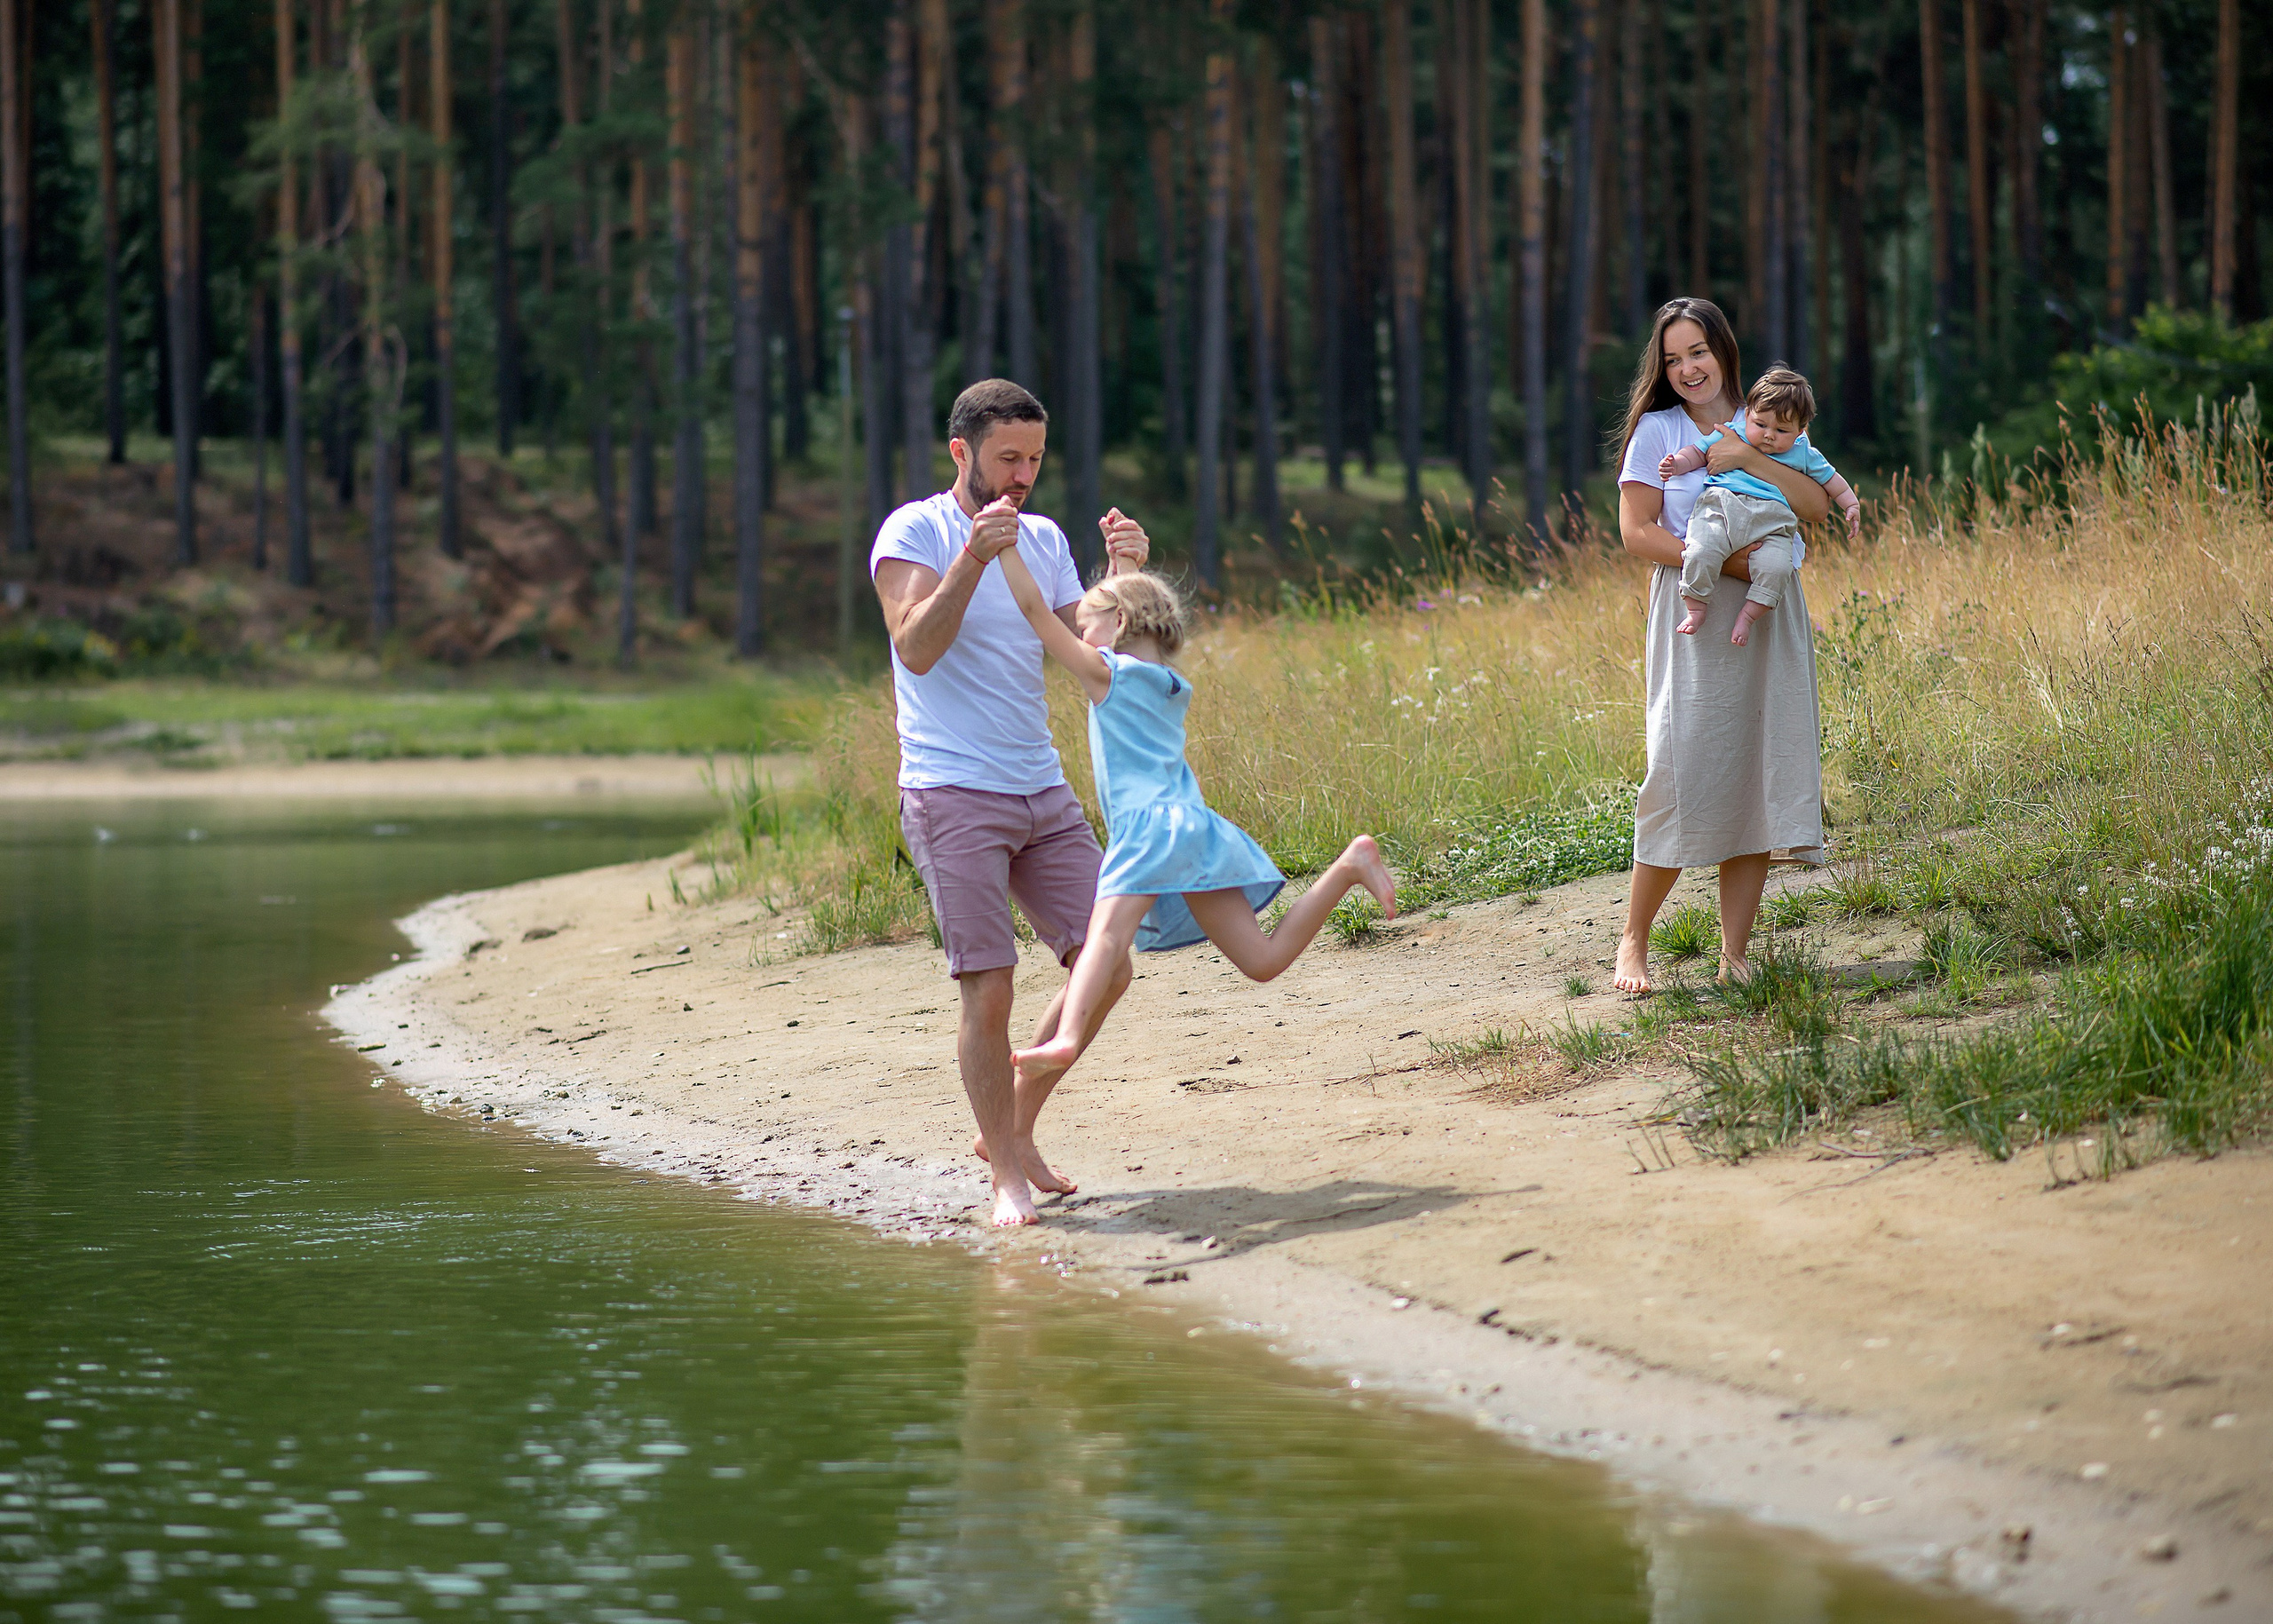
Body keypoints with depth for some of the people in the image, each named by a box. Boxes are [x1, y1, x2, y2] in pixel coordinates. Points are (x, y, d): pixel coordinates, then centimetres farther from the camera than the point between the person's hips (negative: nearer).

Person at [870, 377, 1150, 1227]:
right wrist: (972, 559, -27)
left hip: (1044, 793, 6)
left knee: (1106, 965, 3)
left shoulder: (1045, 540, 13)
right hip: (953, 795, -6)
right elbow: (918, 648, -17)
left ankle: (1011, 1132, 19)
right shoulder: (913, 532, -4)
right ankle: (1008, 1176, 3)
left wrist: (1124, 576, -6)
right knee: (988, 990, -9)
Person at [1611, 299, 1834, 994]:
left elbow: (1817, 506, 0)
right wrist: (1721, 561, -16)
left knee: (1755, 779, 0)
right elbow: (1637, 531, -5)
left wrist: (1751, 460, -13)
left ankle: (1734, 955, 3)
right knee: (1682, 777, -10)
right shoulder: (1657, 431, 4)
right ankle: (1633, 939, 5)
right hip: (1694, 618, -4)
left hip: (1770, 621, 4)